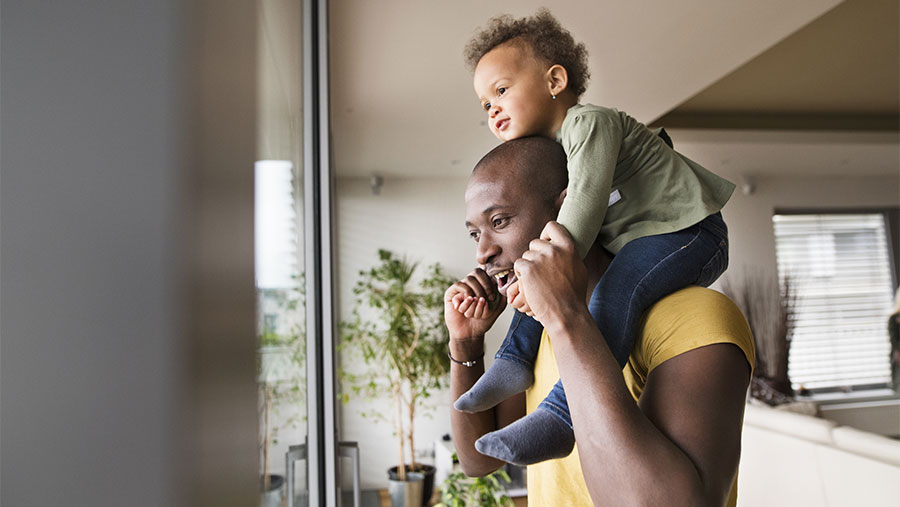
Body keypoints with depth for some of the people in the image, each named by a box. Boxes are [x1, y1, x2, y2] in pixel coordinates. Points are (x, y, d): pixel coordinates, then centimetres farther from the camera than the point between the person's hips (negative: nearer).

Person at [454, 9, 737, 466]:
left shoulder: (589, 122, -16)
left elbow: (586, 201, -28)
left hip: (687, 230, -10)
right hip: (631, 239, 10)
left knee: (614, 290, -35)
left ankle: (560, 416, -40)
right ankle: (516, 360, 6)